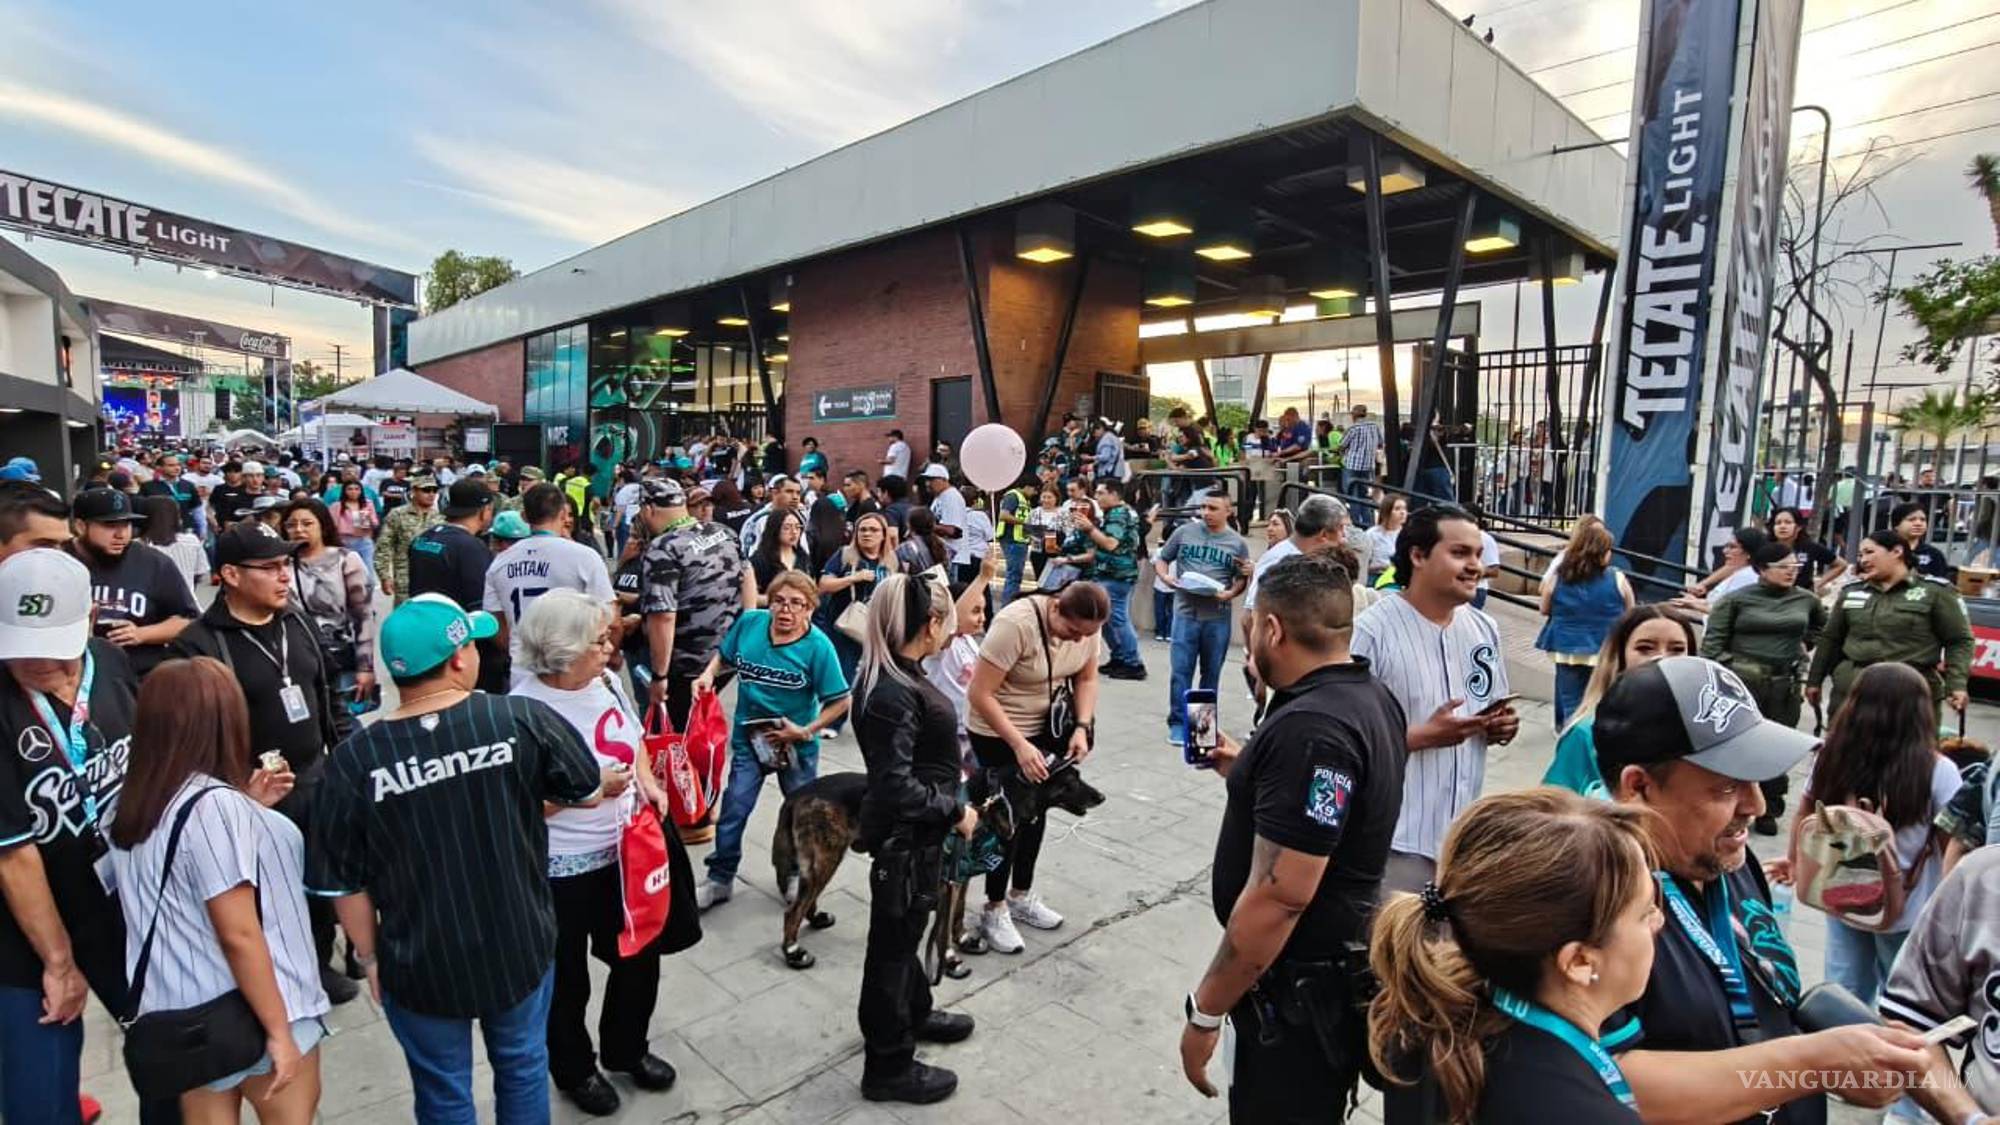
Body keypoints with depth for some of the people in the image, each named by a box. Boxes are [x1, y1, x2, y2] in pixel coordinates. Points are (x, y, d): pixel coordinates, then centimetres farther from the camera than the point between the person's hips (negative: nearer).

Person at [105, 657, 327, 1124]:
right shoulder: (216, 805, -25)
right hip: (245, 1015, -7)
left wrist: (247, 806, 10)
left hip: (182, 1015, 8)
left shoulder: (134, 808, 1)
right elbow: (239, 935, -25)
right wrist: (279, 1030, -18)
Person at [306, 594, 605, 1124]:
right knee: (522, 1068, 25)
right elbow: (590, 790, -4)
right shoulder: (524, 720, -20)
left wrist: (369, 956, 8)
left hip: (421, 965, 0)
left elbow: (345, 882, -8)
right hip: (519, 946, 0)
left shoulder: (355, 759, -18)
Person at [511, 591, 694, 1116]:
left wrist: (647, 780, -4)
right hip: (564, 872, -6)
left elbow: (634, 739, 13)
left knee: (641, 957, 21)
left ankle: (626, 1049, 47)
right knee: (568, 980, 18)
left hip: (626, 852, 6)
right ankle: (574, 1069, 44)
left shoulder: (606, 682, -4)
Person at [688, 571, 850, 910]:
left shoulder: (818, 646, -21)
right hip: (748, 738, 2)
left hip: (796, 744, -1)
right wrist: (708, 674, -10)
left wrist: (806, 731, -20)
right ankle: (720, 879, 24)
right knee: (733, 810, 4)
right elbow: (724, 654, 9)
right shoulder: (749, 622, -11)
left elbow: (840, 701, -16)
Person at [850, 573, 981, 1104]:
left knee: (904, 931, 27)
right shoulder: (893, 693, -29)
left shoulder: (895, 676, 1)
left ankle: (913, 1013, 50)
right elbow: (896, 788, -30)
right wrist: (955, 812, -20)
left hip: (915, 832, 9)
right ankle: (888, 1067, 27)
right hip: (904, 836, -9)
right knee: (892, 942, 8)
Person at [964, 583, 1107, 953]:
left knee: (1036, 810, 15)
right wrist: (1019, 745, -32)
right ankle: (994, 911, 17)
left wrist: (1081, 726, -15)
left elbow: (1087, 678, 0)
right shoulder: (1015, 624, -33)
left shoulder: (1086, 626, -13)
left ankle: (1021, 896, 34)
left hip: (1046, 726, 7)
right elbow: (979, 695, -31)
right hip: (998, 731, -6)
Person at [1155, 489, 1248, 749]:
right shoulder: (1184, 532, 2)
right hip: (1185, 613, -1)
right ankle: (1178, 723, 7)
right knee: (1181, 670, -2)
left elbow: (1242, 579, 7)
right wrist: (1166, 576, -9)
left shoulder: (1237, 543, 3)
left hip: (1218, 617, 1)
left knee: (1211, 672, 11)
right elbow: (1161, 559, 10)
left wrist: (1230, 593, -13)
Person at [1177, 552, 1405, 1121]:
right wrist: (1249, 772, 14)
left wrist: (1204, 1011, -21)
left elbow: (1278, 897, -30)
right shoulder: (1369, 696, 3)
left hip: (1298, 994, -9)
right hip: (1337, 968, 9)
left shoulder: (1310, 729, -29)